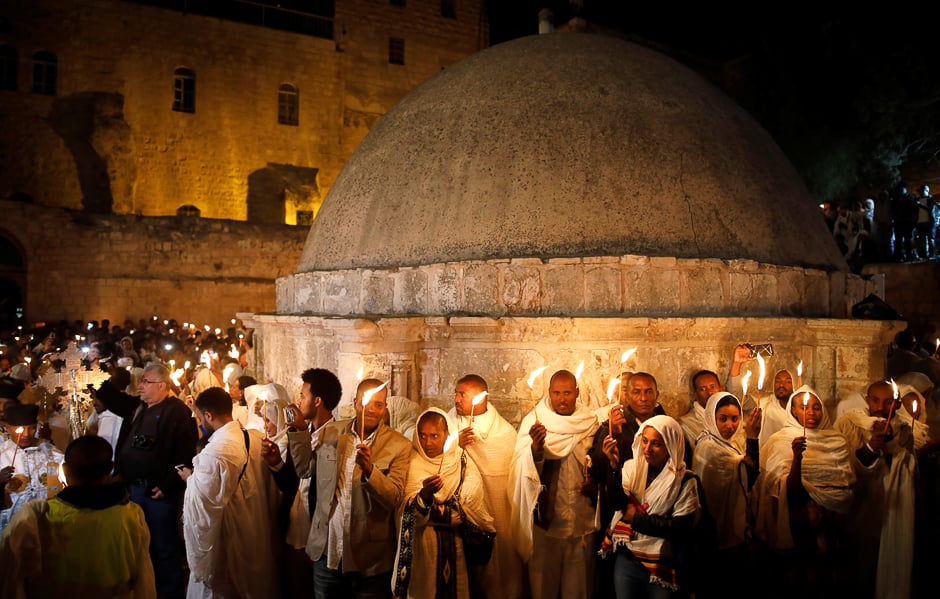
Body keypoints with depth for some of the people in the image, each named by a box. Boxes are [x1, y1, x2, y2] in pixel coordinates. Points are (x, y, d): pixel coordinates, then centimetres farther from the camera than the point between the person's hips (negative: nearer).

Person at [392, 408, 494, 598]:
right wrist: (425, 494, -31)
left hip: (456, 546, 1)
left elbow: (471, 509, -5)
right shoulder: (413, 464, -4)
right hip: (422, 546, -1)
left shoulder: (463, 463, -1)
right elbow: (410, 513, -15)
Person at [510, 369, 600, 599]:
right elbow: (524, 468, -17)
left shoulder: (590, 422, 2)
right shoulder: (534, 421, -6)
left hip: (582, 519, 2)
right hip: (546, 518, -2)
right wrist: (536, 446, -36)